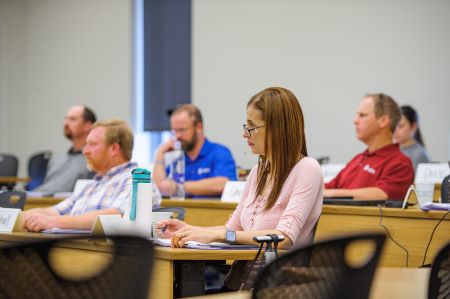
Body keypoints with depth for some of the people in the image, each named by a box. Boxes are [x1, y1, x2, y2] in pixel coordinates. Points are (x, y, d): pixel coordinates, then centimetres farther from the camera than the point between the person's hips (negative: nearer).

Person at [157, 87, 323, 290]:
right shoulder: (258, 172, 15)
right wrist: (190, 230, 4)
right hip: (241, 279, 7)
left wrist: (216, 235, -23)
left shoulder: (306, 169, -8)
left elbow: (284, 237, -19)